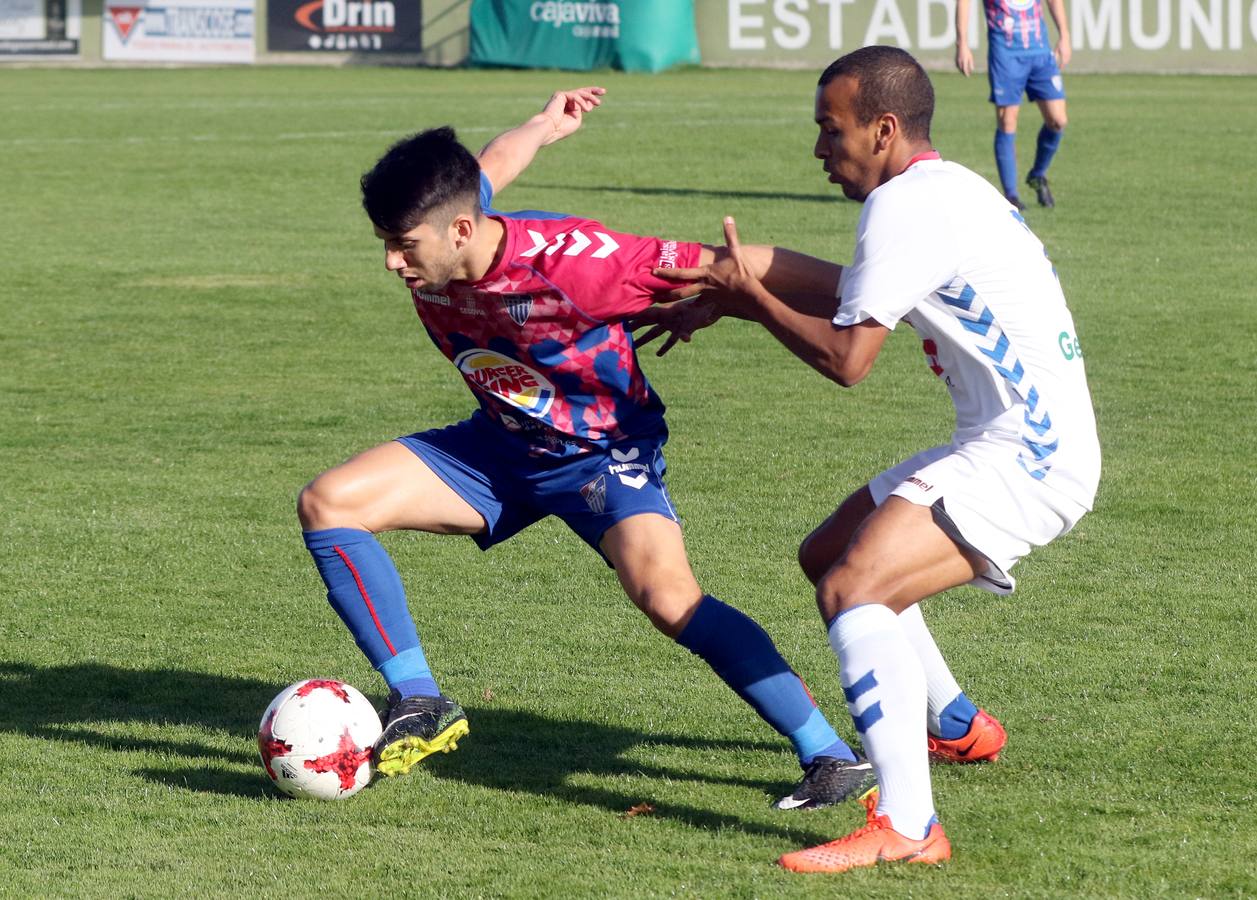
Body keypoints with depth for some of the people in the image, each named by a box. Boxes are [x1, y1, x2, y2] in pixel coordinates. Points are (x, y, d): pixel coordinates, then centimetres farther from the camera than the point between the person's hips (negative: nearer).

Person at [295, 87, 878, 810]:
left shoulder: (566, 258, -34)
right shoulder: (427, 249, -13)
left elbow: (707, 269, -25)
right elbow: (481, 176, 11)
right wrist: (545, 128, 29)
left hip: (604, 451, -7)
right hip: (502, 445, 7)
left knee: (668, 598, -32)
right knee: (328, 504, -8)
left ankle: (834, 756, -23)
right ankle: (421, 708, 1)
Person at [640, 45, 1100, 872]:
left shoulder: (906, 206, -15)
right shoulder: (947, 190, 17)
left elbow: (846, 358, -16)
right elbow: (848, 294, 31)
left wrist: (748, 296, -2)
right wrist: (725, 298, 27)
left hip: (1028, 457, -11)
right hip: (1015, 443, 11)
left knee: (853, 589, -26)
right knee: (828, 556, 24)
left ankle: (907, 827, -35)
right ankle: (960, 727, 42)